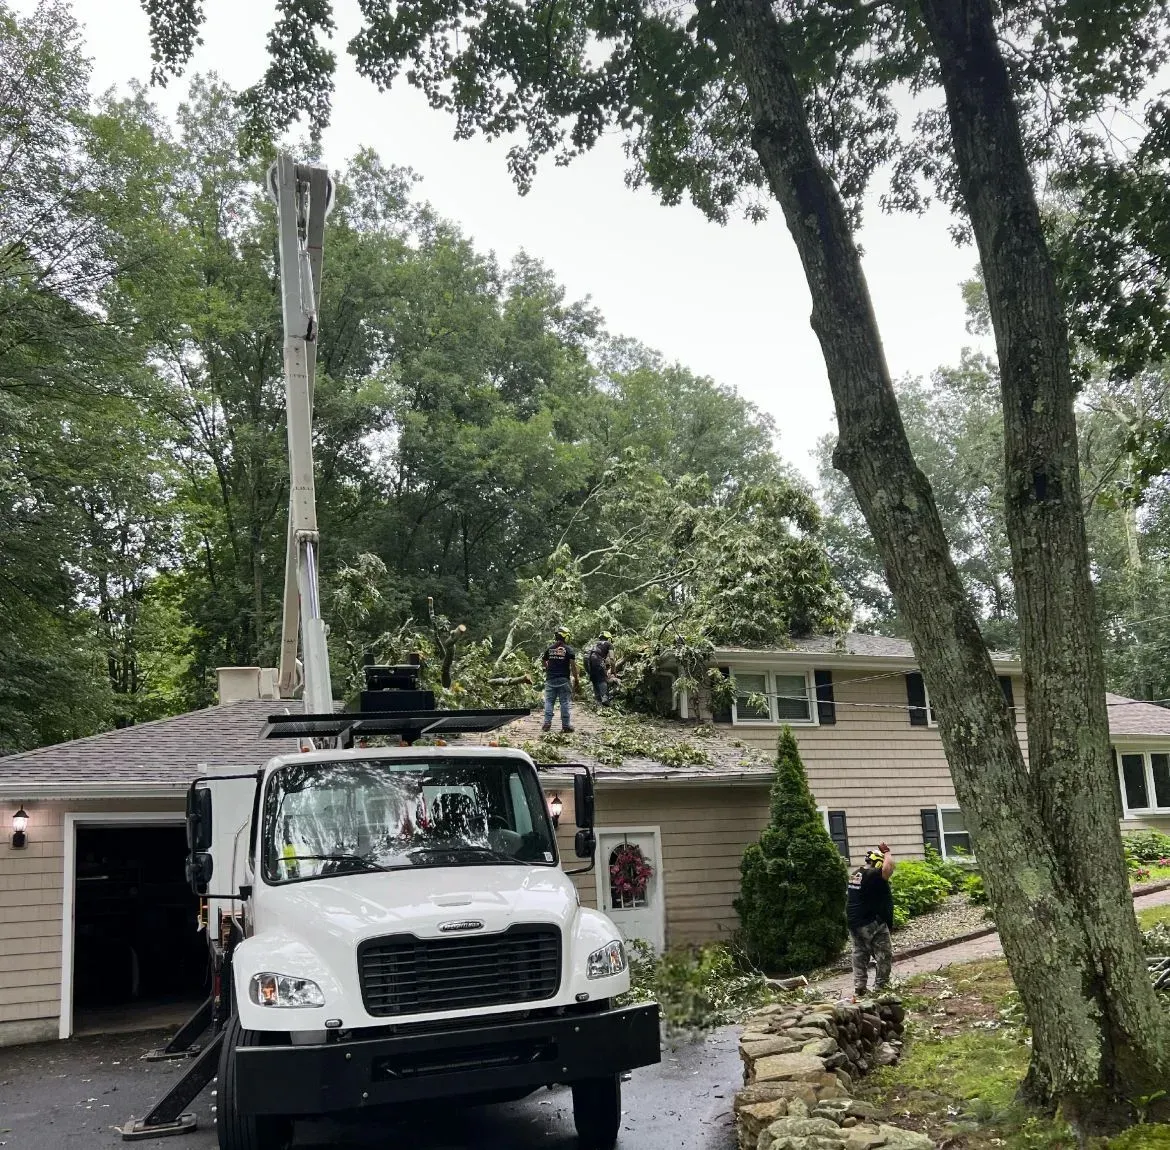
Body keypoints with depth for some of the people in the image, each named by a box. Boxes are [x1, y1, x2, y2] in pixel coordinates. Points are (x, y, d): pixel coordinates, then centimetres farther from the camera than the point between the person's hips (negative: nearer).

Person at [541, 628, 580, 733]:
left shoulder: (549, 649, 6)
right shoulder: (569, 649, -4)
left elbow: (543, 663, 15)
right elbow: (573, 665, -8)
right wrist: (576, 679, -1)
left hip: (550, 679, 2)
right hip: (564, 679, -2)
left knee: (549, 701, 6)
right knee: (564, 702, 2)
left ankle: (547, 723, -1)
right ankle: (565, 725, 2)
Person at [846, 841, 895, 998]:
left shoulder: (855, 874, 11)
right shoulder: (873, 875, -17)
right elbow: (889, 867, -32)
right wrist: (886, 852, -18)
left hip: (854, 921, 9)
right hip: (872, 923, -9)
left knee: (860, 954, 14)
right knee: (885, 955, 3)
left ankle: (859, 987, 12)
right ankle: (881, 985, 3)